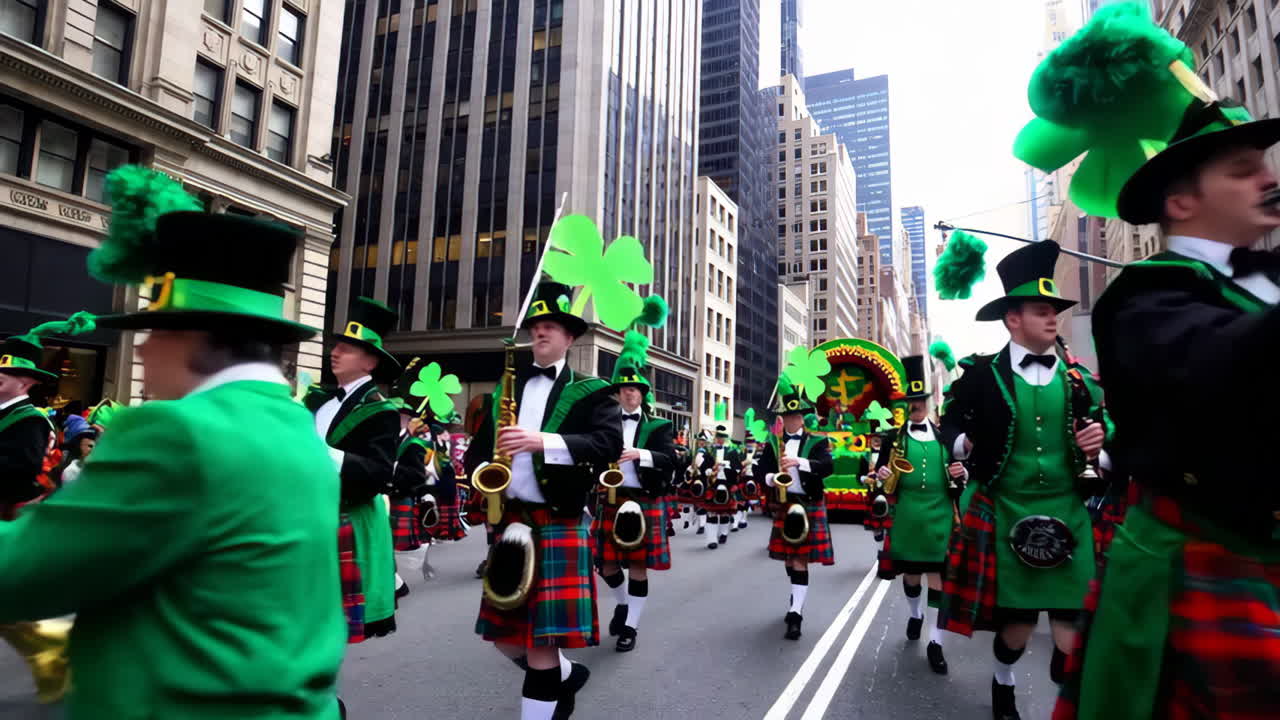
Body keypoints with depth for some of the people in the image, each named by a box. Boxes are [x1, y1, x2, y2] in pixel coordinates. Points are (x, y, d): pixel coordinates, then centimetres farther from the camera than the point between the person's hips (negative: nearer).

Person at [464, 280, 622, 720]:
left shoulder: (591, 391, 1)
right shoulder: (506, 390, 17)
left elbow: (610, 444, -15)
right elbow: (478, 449, 16)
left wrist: (543, 441, -27)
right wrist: (483, 472, -8)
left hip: (559, 524, -6)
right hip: (509, 519, 6)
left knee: (542, 642, -6)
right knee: (504, 637, 14)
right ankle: (566, 675, 40)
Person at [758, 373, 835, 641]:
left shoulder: (817, 442, -2)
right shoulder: (773, 444, 8)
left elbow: (828, 467, -17)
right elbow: (763, 468, 4)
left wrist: (800, 462, -32)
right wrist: (771, 478, -19)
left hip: (810, 507, -4)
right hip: (784, 506, 4)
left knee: (800, 560, -7)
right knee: (788, 559, 14)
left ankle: (795, 614, -5)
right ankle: (797, 598, 36)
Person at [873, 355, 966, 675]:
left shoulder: (944, 436, 7)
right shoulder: (893, 437, 3)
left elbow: (957, 474, 14)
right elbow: (880, 471, 8)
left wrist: (962, 473, -9)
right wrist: (881, 474, -14)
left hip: (939, 516, 0)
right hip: (905, 516, 0)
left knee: (937, 575, -1)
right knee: (910, 572, 14)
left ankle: (935, 642, 6)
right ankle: (915, 614, 42)